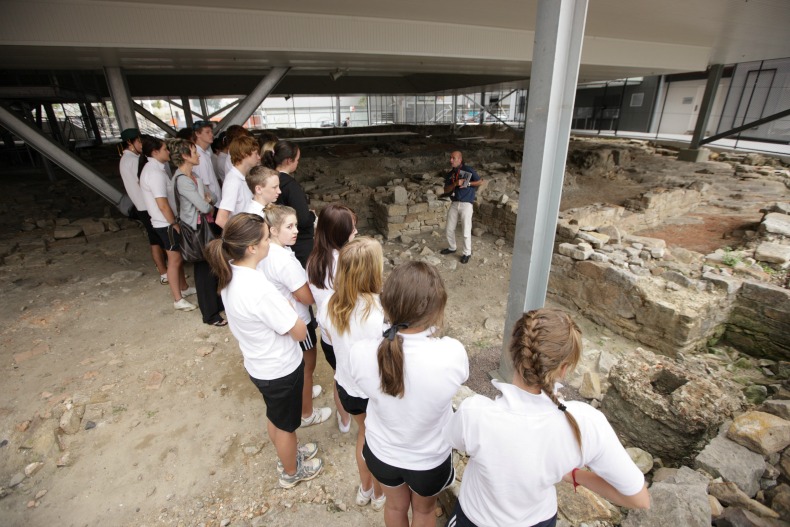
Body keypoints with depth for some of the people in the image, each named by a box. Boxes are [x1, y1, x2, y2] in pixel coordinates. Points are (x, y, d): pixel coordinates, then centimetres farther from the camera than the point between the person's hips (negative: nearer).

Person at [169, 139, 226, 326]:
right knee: (204, 269, 2)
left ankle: (215, 302, 34)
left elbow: (213, 198, 10)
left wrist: (208, 198, -12)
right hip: (196, 230, -9)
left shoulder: (192, 176, 10)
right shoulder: (182, 180, -20)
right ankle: (210, 314, 16)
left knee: (211, 267, 17)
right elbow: (204, 207, -23)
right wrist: (208, 204, -1)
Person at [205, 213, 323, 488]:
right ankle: (291, 472, 48)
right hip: (280, 370, -7)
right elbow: (300, 332, -26)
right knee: (286, 423, 21)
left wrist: (280, 307, -5)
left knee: (275, 417, 31)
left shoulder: (230, 274, -10)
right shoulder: (261, 291, -37)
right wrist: (287, 306, -11)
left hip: (257, 364, 7)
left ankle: (288, 452, 59)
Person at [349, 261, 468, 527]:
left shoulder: (361, 353, -31)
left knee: (395, 506, 34)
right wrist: (432, 331, -7)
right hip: (430, 460, -1)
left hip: (381, 453, 2)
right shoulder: (452, 353, -37)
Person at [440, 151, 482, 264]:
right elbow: (446, 190, 1)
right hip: (454, 204, 6)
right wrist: (455, 184, -15)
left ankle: (467, 253, 10)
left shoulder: (468, 170, -6)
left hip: (466, 204, -5)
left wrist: (467, 183, -14)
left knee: (466, 231, -3)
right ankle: (451, 248, 32)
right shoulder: (449, 174, 10)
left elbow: (480, 182, -3)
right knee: (450, 229, 12)